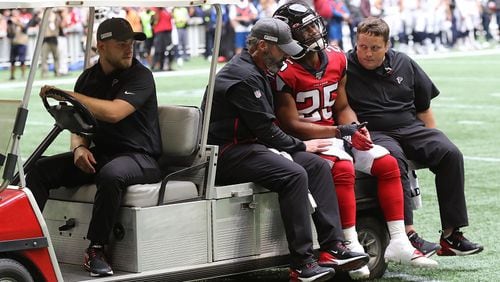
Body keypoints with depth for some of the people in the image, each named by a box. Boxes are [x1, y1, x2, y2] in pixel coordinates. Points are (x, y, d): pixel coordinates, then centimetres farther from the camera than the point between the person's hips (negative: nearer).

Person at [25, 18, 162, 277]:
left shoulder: (140, 76, -8)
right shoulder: (88, 78, 12)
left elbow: (113, 112, -25)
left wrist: (65, 94, -20)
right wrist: (79, 148, -11)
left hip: (138, 156, -6)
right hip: (100, 154, 6)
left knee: (110, 175, -40)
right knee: (40, 169, -13)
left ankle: (95, 250, -27)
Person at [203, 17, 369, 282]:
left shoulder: (256, 71, 18)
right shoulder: (243, 76, -16)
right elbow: (265, 129, -16)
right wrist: (301, 146, -3)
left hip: (250, 146, 11)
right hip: (229, 153, -11)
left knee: (318, 165, 0)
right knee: (294, 174, -29)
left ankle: (332, 248, -7)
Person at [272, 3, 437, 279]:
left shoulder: (336, 59, 6)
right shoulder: (285, 72, -16)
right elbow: (291, 125, -17)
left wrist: (356, 129, -8)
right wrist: (340, 132, -19)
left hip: (335, 134, 8)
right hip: (305, 141, -8)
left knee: (387, 163, -5)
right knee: (343, 168, -34)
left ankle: (398, 242, -3)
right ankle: (352, 247, -30)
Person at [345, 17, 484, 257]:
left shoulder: (404, 64, 13)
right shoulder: (345, 68, 0)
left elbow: (423, 107, 18)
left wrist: (432, 139, 10)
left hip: (411, 128, 5)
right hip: (372, 133, -5)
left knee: (450, 154, -19)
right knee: (393, 158, -38)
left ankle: (451, 235, -19)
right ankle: (408, 234, -42)